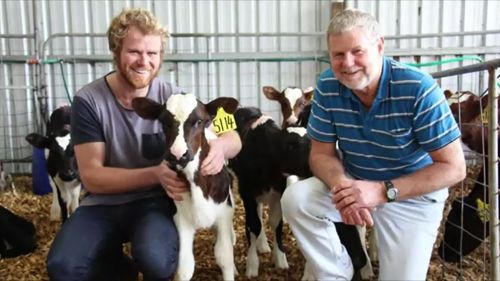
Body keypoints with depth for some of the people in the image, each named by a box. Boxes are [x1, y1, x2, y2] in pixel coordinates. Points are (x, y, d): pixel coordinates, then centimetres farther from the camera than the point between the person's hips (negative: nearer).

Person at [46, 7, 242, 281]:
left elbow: (234, 138, -5)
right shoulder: (88, 101, -9)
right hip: (104, 203, 1)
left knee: (156, 258, -32)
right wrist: (155, 174, -29)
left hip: (155, 200, 0)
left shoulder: (172, 97, -8)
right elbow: (91, 176, -13)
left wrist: (220, 146, -32)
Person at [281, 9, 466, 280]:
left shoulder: (418, 89, -26)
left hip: (413, 194, -2)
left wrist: (382, 192, -34)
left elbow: (453, 168, -23)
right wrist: (341, 185, -32)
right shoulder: (327, 86, -13)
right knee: (295, 199, -21)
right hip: (353, 182, 3)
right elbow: (321, 154, -7)